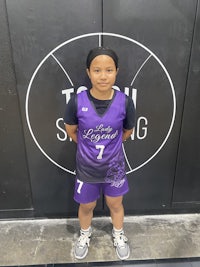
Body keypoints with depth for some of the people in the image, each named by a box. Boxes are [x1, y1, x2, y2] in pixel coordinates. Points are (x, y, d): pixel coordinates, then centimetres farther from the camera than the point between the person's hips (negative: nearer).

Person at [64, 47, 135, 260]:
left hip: (115, 166, 1)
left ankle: (118, 236, 54)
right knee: (86, 206, 23)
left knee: (115, 204, 23)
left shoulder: (125, 102, -18)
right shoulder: (77, 102, -20)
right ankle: (84, 235, 55)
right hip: (86, 168, 0)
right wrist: (89, 147, 6)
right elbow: (71, 131, -2)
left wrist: (110, 146, 7)